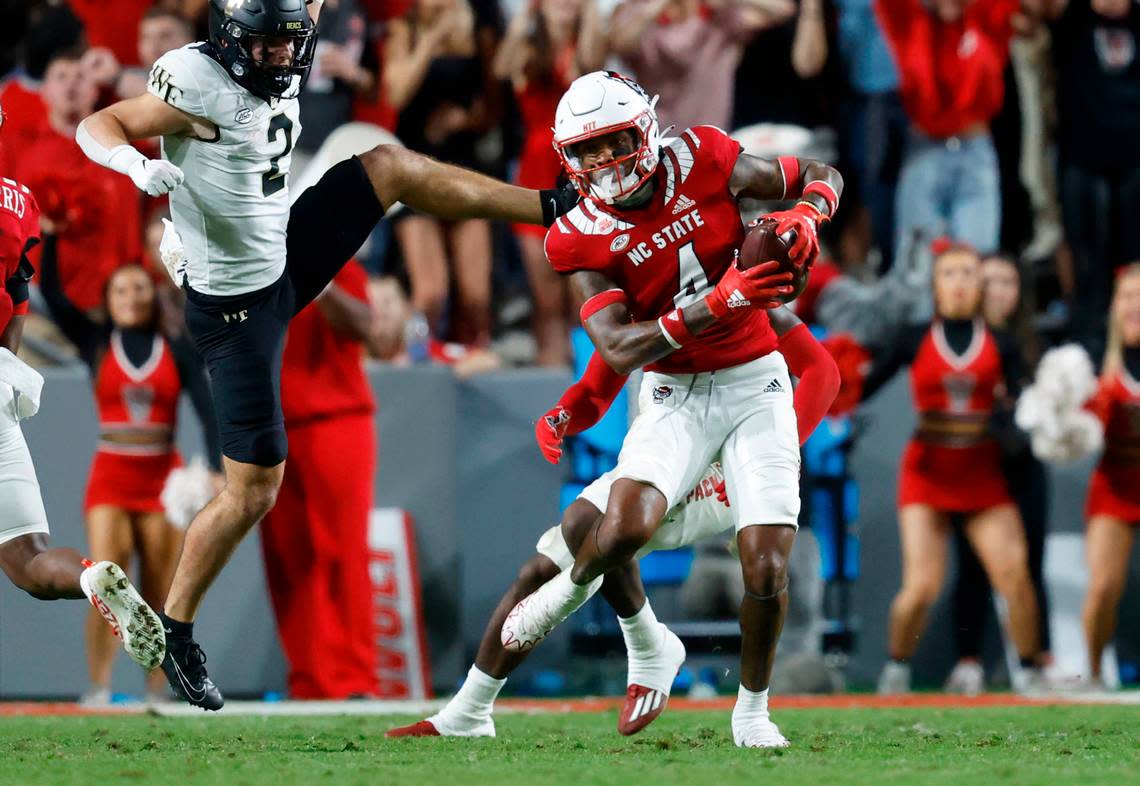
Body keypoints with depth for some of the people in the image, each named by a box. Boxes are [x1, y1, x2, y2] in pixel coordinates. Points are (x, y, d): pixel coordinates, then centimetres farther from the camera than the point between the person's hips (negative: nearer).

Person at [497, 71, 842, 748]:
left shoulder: (704, 161, -7)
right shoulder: (582, 239, -10)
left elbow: (822, 175, 6)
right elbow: (620, 350, -22)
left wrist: (806, 215, -18)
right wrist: (716, 304, -32)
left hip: (755, 386, 1)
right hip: (673, 394, -1)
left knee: (768, 572, -10)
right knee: (628, 526, -28)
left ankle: (753, 706, 17)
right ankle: (576, 584, 9)